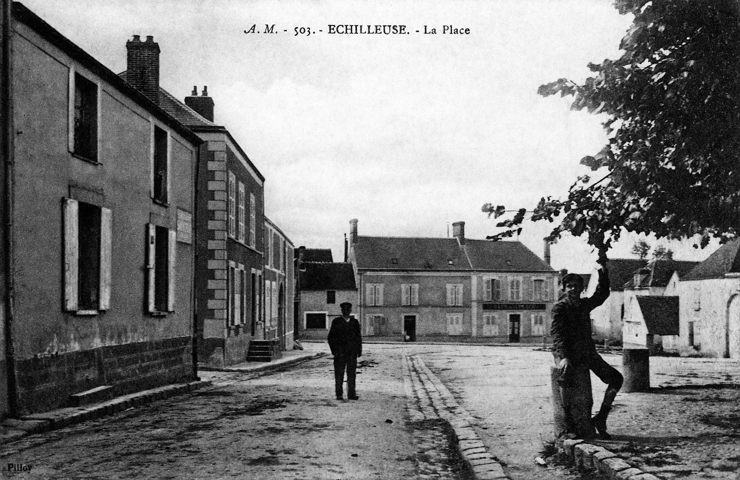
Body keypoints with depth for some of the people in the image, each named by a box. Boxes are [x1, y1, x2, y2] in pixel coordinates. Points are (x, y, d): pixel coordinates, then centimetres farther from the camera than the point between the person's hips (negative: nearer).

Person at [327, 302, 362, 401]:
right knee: (339, 373, -1)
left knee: (352, 373, 0)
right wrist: (333, 350, -6)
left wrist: (359, 350, 5)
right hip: (339, 351, -2)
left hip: (352, 352, 2)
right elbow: (331, 337, 4)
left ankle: (351, 394, 4)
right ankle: (339, 394, 3)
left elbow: (358, 337, 15)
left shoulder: (355, 322, 13)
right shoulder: (336, 321, 6)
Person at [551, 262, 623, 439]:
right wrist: (563, 357, -31)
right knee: (566, 374, -38)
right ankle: (568, 420, -28)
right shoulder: (560, 307, -6)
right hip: (567, 352, -7)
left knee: (616, 378, 1)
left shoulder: (584, 304, 13)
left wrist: (603, 271, 14)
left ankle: (600, 419, 8)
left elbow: (602, 294, 26)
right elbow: (557, 333, -17)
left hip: (587, 351, 7)